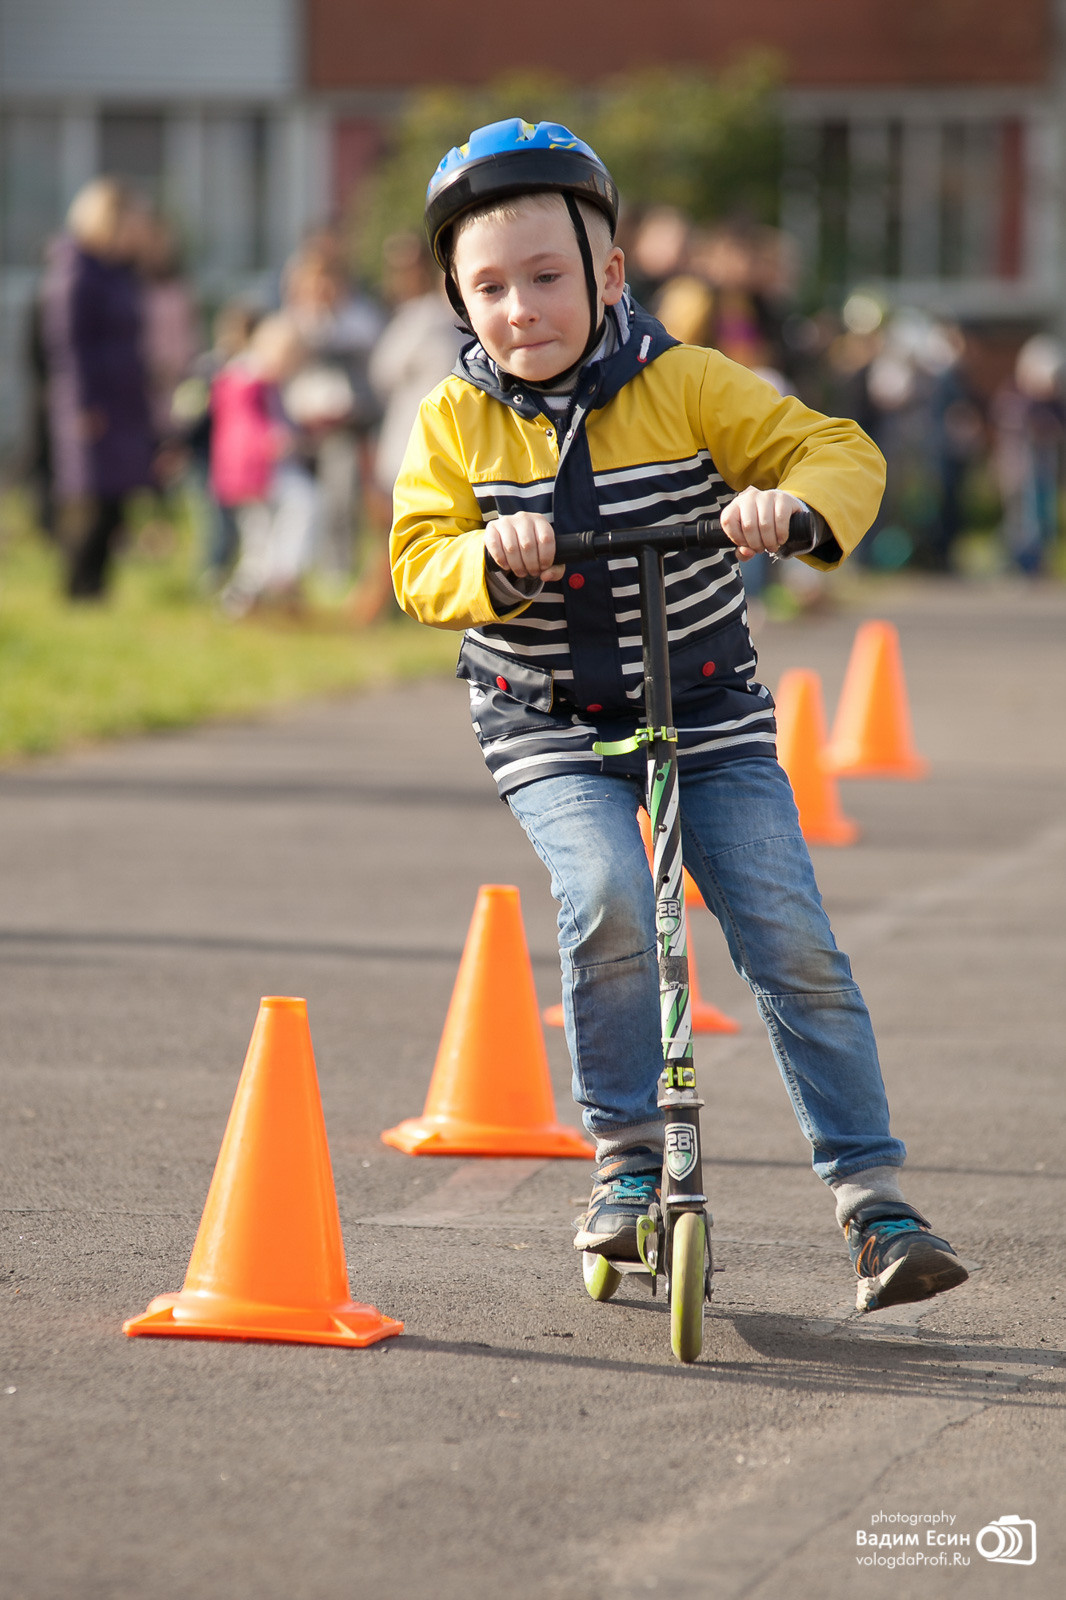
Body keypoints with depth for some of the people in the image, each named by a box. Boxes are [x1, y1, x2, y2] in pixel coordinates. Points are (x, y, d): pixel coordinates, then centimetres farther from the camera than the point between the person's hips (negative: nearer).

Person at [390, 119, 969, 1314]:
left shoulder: (686, 387, -7)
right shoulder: (456, 421, -3)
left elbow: (839, 452, -9)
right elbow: (421, 566, -7)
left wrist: (795, 505, -31)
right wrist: (490, 559, -29)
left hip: (708, 716, 0)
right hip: (549, 730, 0)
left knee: (790, 936, -10)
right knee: (606, 898, -27)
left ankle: (870, 1194, -2)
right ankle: (627, 1155, -8)